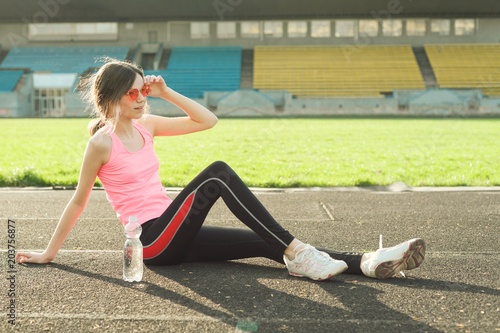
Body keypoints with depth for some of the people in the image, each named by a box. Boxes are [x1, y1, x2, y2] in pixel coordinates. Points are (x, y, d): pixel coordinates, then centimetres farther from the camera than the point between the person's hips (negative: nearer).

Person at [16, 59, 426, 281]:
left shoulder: (145, 125, 11)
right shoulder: (101, 143, -8)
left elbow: (207, 120, 11)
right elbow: (79, 201, -1)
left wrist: (166, 92, 2)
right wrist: (49, 253, 4)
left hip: (174, 235, 7)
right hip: (151, 240, -7)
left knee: (266, 243, -10)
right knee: (218, 174, -27)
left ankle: (365, 261, -19)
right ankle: (296, 253, -27)